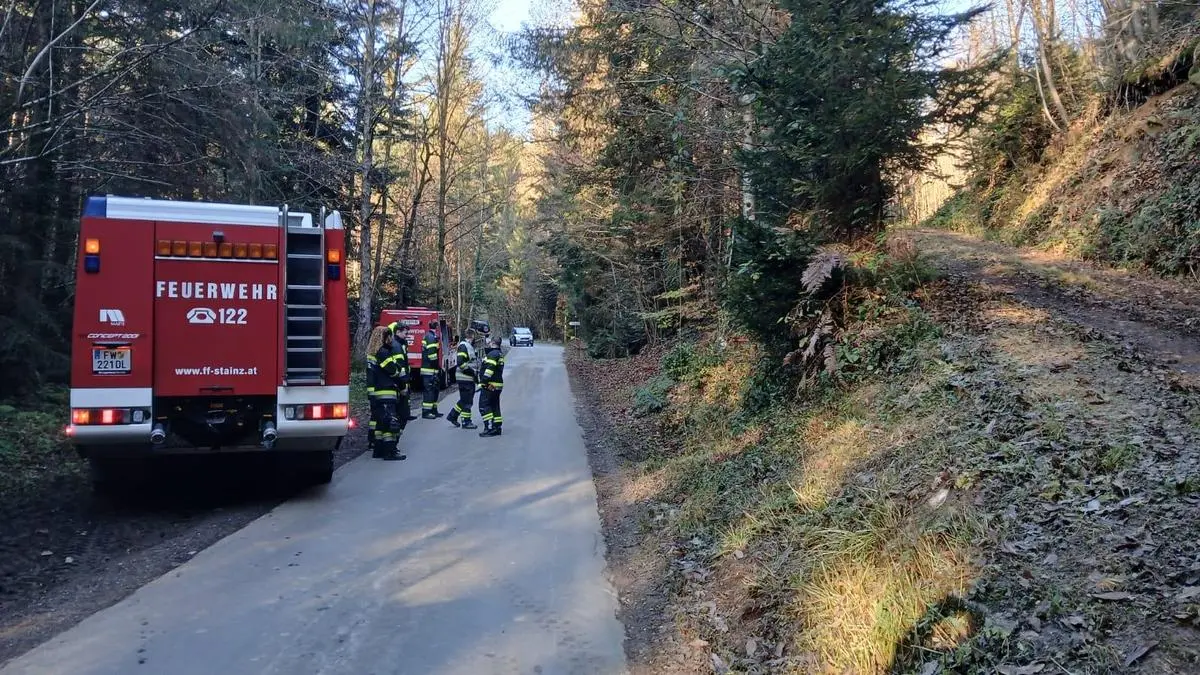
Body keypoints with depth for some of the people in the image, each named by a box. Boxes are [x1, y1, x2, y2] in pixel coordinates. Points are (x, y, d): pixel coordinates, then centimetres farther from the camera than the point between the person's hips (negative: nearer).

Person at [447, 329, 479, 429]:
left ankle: (452, 416, 27)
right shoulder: (463, 346, -16)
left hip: (469, 378, 10)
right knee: (466, 401, -2)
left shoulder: (469, 346, 16)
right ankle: (466, 422, 5)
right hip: (464, 378, -10)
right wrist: (472, 372, -19)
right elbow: (460, 363, -23)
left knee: (465, 399, 17)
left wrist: (474, 373, 14)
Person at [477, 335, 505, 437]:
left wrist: (483, 382, -22)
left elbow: (489, 369, -23)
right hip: (498, 385, 10)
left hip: (489, 385, -10)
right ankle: (497, 427, 17)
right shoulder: (499, 354, 17)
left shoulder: (492, 354, -15)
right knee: (495, 406, 14)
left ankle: (490, 428, -12)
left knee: (484, 406, -7)